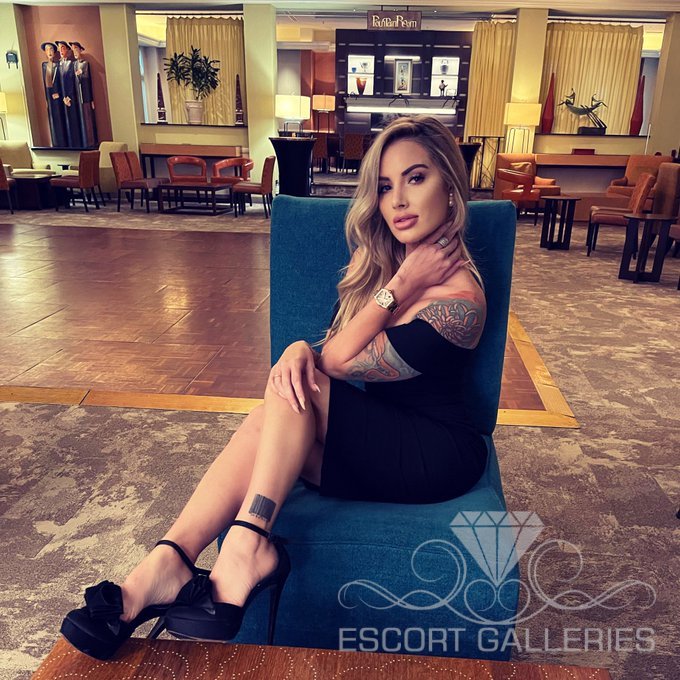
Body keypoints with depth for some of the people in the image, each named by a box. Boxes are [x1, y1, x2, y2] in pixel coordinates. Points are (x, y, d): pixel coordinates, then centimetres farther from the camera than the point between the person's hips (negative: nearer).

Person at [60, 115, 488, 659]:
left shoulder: (459, 301, -22)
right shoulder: (380, 256, 3)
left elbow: (340, 361, -19)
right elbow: (332, 347, 0)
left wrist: (399, 286, -19)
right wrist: (300, 350, -22)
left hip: (436, 456, -6)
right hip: (378, 436, 6)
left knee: (299, 387, -24)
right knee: (265, 429, -21)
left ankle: (245, 548, -24)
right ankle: (168, 560, -25)